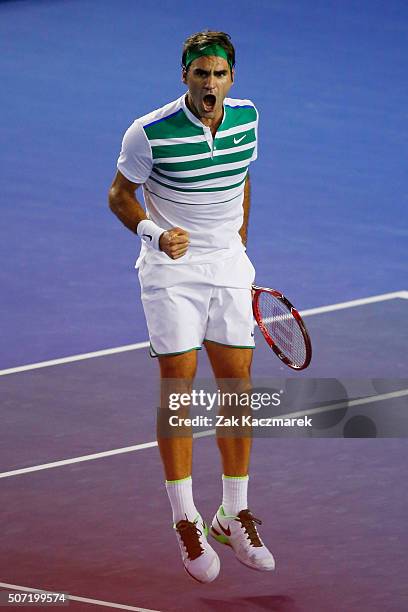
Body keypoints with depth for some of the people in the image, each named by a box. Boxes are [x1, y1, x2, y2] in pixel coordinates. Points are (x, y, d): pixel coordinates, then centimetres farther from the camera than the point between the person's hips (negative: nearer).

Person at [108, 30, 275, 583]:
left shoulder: (246, 118, -1)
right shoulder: (150, 133, -16)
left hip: (229, 271, 4)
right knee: (178, 389, -5)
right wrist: (155, 234, -23)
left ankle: (234, 516, 15)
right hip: (171, 271, -4)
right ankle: (186, 522, 3)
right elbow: (120, 194, -5)